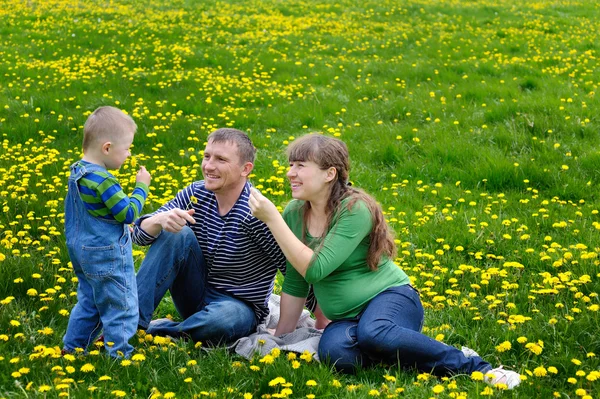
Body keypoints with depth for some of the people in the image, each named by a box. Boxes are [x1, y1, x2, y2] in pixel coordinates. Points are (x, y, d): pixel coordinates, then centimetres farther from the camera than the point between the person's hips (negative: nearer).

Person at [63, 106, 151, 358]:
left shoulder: (77, 172, 4)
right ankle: (119, 356, 8)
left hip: (82, 250, 10)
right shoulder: (102, 180, -26)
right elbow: (129, 214, -23)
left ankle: (72, 349, 30)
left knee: (89, 302, 23)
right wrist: (141, 187, -12)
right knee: (121, 308, 2)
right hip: (108, 256, -10)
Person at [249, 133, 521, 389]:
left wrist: (272, 219, -27)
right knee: (334, 351, -35)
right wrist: (282, 338, 8)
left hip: (390, 297, -4)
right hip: (345, 318, 4)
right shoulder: (294, 213, 0)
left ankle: (472, 366, -25)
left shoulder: (355, 210, -18)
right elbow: (294, 283, 9)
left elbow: (315, 269, -27)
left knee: (373, 333, -42)